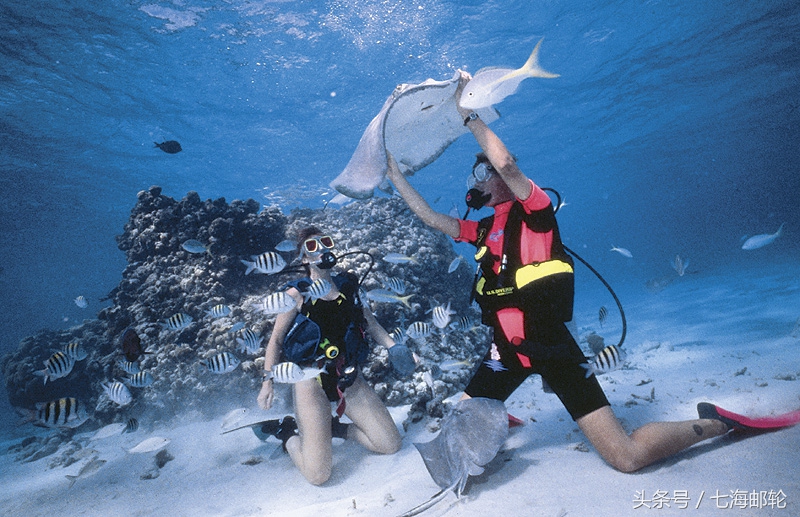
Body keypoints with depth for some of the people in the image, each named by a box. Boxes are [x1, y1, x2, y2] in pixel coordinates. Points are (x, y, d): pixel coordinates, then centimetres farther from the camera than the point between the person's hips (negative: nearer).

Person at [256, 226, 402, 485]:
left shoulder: (347, 285, 6)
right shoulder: (297, 294, -6)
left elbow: (369, 322, 14)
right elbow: (276, 339, -2)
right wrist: (268, 380, -13)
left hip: (348, 379, 5)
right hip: (311, 381, -5)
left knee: (391, 445, 4)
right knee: (318, 474, -9)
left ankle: (334, 429, 22)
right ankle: (286, 431, 19)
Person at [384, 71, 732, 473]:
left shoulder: (534, 210, -3)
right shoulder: (483, 230, 16)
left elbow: (506, 163, -21)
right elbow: (430, 217, 16)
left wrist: (469, 115, -12)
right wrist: (396, 175, 16)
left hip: (549, 344, -7)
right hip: (506, 349, 7)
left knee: (628, 457, -7)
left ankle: (715, 425, 18)